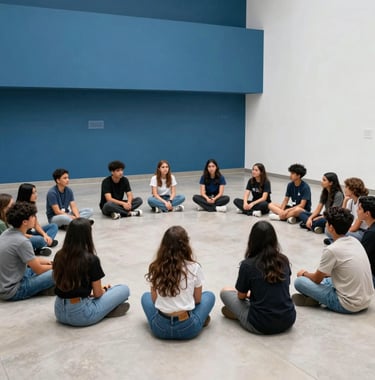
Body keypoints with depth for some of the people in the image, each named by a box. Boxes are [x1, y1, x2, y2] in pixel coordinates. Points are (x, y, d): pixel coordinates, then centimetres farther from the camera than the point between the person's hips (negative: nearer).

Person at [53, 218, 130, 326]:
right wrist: (104, 289, 17)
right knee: (124, 289, 7)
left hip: (59, 311, 6)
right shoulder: (91, 260, -16)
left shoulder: (59, 256, 1)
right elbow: (98, 293, -7)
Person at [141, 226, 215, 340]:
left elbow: (154, 300, 6)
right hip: (188, 328, -1)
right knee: (209, 296, 25)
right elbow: (197, 300, 4)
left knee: (146, 296, 31)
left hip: (160, 328, 1)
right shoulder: (194, 267, -8)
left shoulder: (155, 268, -2)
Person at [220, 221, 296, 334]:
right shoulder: (284, 261, 0)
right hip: (288, 321, 4)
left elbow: (241, 296, 1)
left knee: (225, 292, 15)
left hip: (261, 325, -3)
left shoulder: (247, 265, -13)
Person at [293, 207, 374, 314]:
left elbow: (317, 279, -4)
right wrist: (322, 273, 26)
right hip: (367, 300, 8)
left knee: (299, 281, -6)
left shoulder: (331, 250, -20)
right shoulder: (355, 241, 3)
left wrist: (305, 273, 16)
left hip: (348, 305, -8)